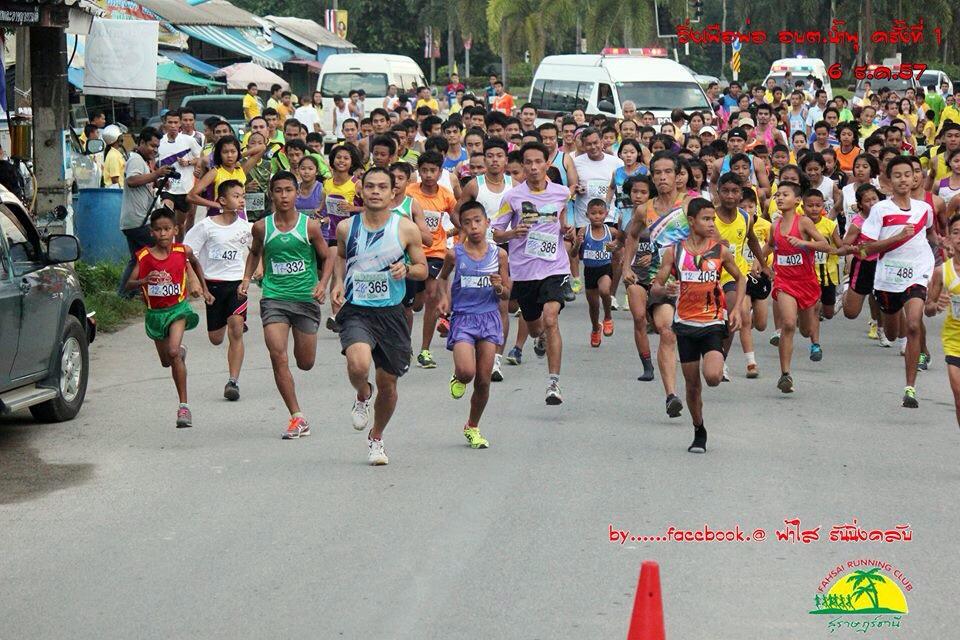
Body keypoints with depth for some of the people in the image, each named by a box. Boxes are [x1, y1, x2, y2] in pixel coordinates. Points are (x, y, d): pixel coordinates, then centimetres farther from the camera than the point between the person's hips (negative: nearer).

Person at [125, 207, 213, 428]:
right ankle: (181, 352, 60)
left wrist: (204, 289, 20)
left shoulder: (183, 252, -9)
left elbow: (195, 263, 14)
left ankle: (184, 405, -20)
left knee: (173, 352, -25)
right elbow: (128, 284, -11)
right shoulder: (144, 256, -11)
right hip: (155, 313, 3)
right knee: (166, 360, 19)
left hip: (178, 308, -3)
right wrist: (143, 281, -31)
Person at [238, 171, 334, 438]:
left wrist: (323, 283, -11)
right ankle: (297, 418, -10)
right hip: (274, 297, 0)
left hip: (306, 299, 0)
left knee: (305, 363, 5)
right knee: (278, 357, -15)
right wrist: (247, 278, 7)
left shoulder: (310, 226, -3)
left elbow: (326, 258, 6)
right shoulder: (262, 227, 2)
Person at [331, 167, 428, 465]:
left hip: (391, 314, 1)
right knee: (358, 365, -29)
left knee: (388, 383, 9)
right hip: (356, 311, -1)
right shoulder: (346, 227, 1)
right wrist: (339, 281, 4)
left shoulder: (406, 228, -3)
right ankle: (363, 395, 8)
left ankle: (376, 438, 36)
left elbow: (423, 269, 6)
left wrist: (406, 269, -16)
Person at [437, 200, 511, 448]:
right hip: (462, 318, -2)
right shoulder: (455, 254, -3)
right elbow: (443, 277, 18)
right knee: (466, 372, -22)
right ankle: (458, 378, 18)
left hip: (489, 318, 2)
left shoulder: (498, 254, 0)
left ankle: (473, 428, 23)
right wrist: (444, 297, 0)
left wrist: (499, 287, -14)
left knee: (483, 380, 3)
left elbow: (507, 294, 7)